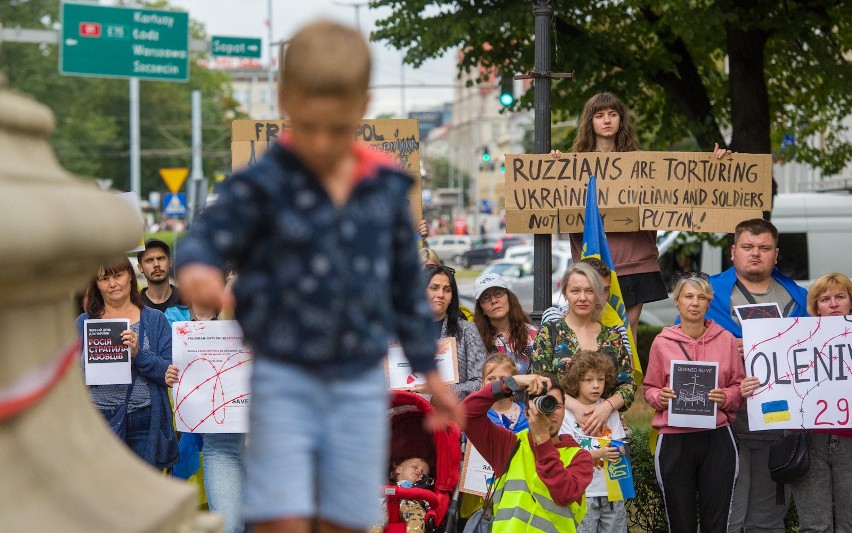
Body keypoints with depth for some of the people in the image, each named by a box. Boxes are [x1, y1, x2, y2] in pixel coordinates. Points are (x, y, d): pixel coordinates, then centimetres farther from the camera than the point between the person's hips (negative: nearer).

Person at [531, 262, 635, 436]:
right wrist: (575, 407, -15)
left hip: (606, 427, 2)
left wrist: (607, 406, -9)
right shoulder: (549, 333, 8)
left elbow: (628, 384, 11)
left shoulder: (613, 338, 15)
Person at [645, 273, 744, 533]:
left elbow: (739, 387, 10)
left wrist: (725, 397, -10)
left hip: (717, 438, 0)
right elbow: (649, 389, 11)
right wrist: (660, 397, -10)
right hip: (675, 440, 0)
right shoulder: (662, 342, 4)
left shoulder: (726, 339, 6)